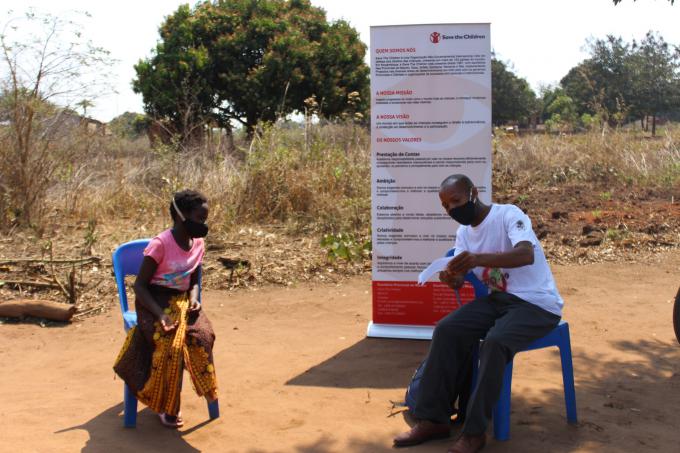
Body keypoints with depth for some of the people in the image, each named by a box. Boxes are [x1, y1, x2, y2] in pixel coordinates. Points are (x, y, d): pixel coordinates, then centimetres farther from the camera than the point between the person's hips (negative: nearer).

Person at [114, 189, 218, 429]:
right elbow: (140, 286, -15)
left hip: (182, 300, 5)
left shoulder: (198, 243, 2)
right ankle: (167, 406, -8)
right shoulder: (160, 244, -17)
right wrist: (161, 315, -27)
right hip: (154, 301, -5)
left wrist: (194, 299, -9)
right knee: (171, 345, -30)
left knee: (202, 335, -24)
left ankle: (169, 402, -7)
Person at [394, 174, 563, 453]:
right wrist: (452, 278, -25)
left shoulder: (508, 214, -14)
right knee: (447, 330, -13)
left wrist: (480, 259, -48)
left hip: (538, 303, -7)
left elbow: (527, 255, -33)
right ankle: (433, 420, -7)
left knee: (494, 342, -33)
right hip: (498, 299, 7)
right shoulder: (464, 232, 8)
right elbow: (460, 280, 0)